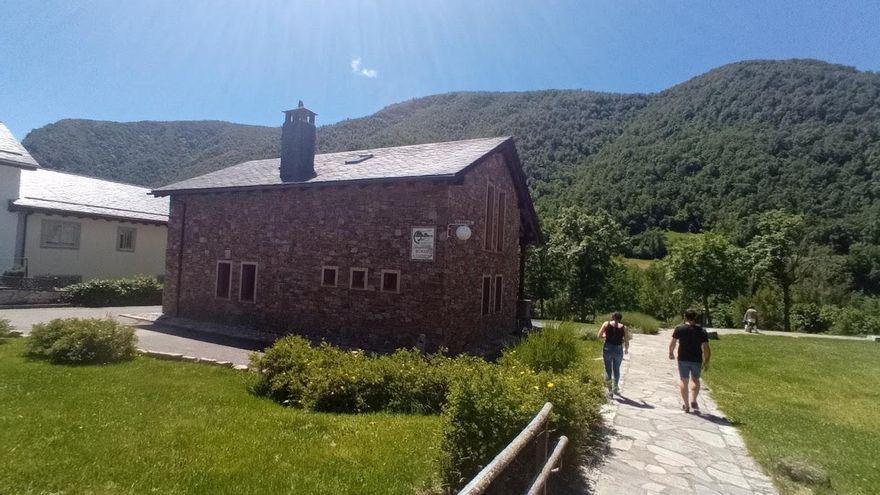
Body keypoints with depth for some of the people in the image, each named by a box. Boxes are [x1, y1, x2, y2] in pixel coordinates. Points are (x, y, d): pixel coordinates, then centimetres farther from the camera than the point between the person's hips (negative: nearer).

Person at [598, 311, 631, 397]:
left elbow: (599, 336, 1)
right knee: (616, 369, 20)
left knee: (608, 369, 12)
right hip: (618, 350, 1)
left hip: (608, 349, -1)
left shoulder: (606, 324, -1)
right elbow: (627, 342, 2)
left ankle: (610, 390, 11)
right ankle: (615, 388, 35)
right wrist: (626, 349, 21)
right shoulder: (624, 328, 0)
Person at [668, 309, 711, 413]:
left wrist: (671, 353, 18)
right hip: (697, 360, 1)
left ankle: (686, 405, 12)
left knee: (683, 380, 10)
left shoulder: (679, 329, -5)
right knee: (695, 379, 21)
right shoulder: (702, 331, -2)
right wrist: (706, 361, 7)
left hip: (683, 359, -1)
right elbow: (706, 348, -3)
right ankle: (693, 401, 8)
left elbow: (672, 343, 1)